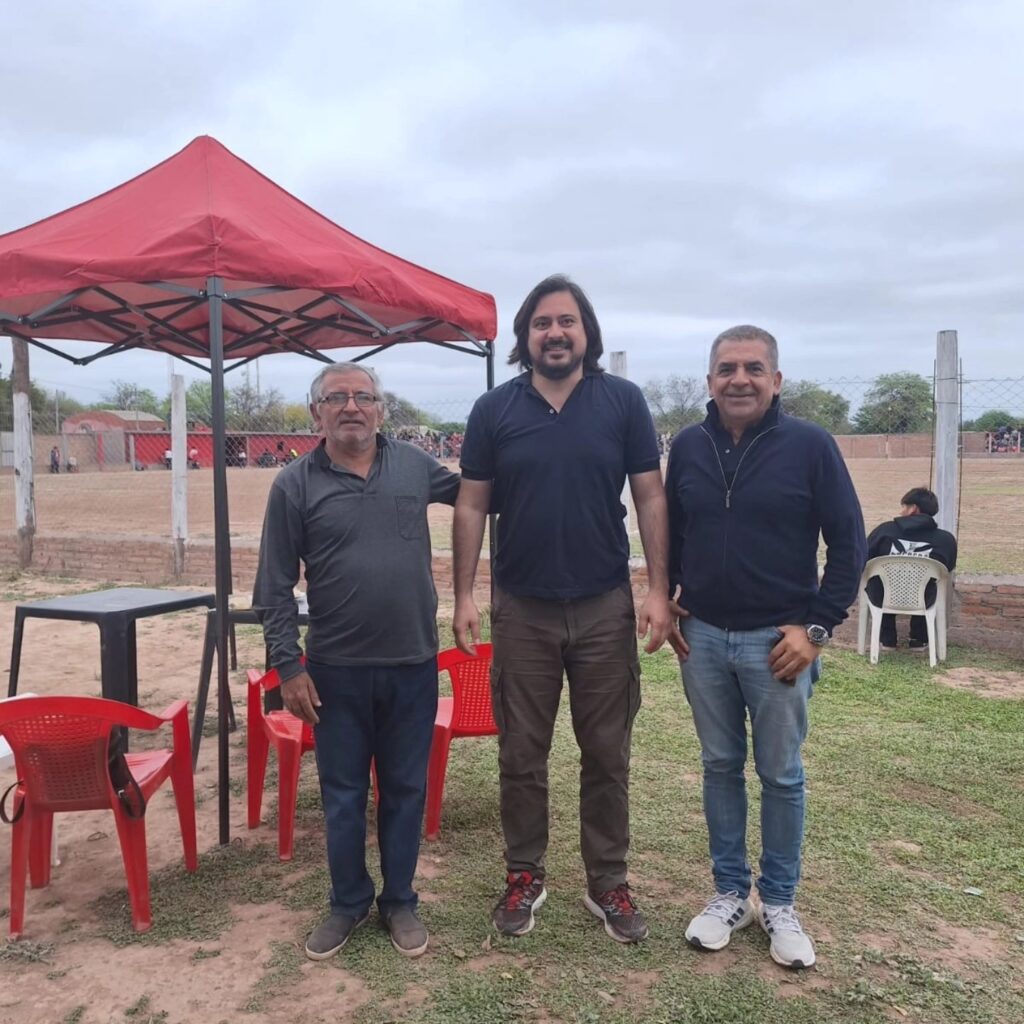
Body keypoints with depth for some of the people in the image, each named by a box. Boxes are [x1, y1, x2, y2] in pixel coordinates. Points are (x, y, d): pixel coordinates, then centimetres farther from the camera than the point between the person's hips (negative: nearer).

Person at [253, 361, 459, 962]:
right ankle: (349, 903, 32)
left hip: (413, 664, 2)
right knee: (343, 793, 13)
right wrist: (289, 666, -7)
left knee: (405, 789, 13)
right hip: (336, 670, -1)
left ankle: (400, 901, 31)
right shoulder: (295, 484, -4)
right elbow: (275, 589, -3)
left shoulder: (414, 465, 3)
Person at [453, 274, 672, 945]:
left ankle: (609, 883, 28)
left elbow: (651, 498, -1)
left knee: (607, 754, 11)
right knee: (521, 754, 12)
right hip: (522, 610, 1)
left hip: (605, 607, 0)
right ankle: (525, 876, 30)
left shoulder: (623, 401, -2)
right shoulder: (494, 411, 0)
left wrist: (660, 591, -7)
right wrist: (464, 595, -3)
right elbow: (472, 506, 2)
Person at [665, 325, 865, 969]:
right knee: (721, 768, 13)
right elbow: (669, 532, 14)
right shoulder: (688, 447, 2)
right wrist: (664, 603, 7)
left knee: (781, 775, 9)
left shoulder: (810, 445, -8)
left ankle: (779, 903, 26)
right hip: (702, 638, 3)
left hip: (778, 640, -3)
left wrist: (817, 628, -9)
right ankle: (731, 892, 28)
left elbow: (849, 543, -6)